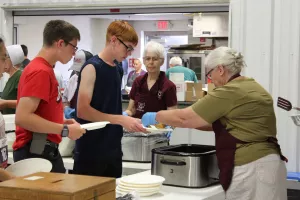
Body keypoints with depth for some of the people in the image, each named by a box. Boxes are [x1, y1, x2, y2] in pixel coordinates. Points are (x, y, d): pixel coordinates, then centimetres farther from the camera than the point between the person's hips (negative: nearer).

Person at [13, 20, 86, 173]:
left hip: (45, 150, 10)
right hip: (35, 151, -10)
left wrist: (62, 122, 9)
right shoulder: (40, 71, -17)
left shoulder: (44, 69, 12)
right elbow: (22, 117, -25)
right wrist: (65, 130, -19)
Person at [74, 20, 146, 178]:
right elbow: (82, 110, -18)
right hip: (91, 153, -8)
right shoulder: (92, 67, -12)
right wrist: (121, 120, -21)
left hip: (113, 150, 8)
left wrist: (129, 122, 6)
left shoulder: (115, 69, 11)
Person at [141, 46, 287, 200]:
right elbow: (223, 122, 23)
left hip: (250, 168, -9)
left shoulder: (229, 92, -14)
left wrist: (155, 117, 7)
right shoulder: (252, 87, 15)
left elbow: (184, 117, -9)